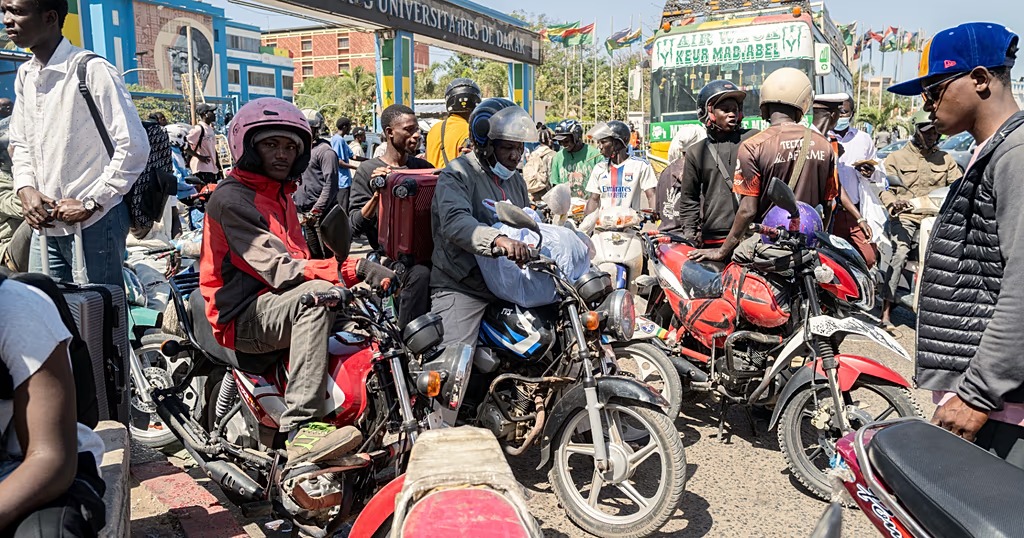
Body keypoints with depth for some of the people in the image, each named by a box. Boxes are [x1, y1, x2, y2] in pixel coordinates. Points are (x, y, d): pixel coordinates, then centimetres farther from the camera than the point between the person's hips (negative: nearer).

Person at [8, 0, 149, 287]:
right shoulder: (24, 75, 11)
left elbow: (134, 145, -18)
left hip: (94, 223, -7)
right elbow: (20, 143, 21)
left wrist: (90, 204, -15)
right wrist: (25, 188, 1)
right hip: (45, 223, 7)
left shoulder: (92, 70, -13)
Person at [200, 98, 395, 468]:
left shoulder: (281, 196, 21)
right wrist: (352, 269, -30)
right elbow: (279, 270, -21)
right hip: (242, 317, -8)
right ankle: (299, 431, -40)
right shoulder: (231, 199, -9)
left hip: (279, 302, 8)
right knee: (317, 293, -36)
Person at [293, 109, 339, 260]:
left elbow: (330, 185, -15)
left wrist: (315, 212, -18)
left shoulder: (325, 151, -8)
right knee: (313, 256, 13)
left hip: (322, 213, -8)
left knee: (329, 255, -5)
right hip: (303, 214, 8)